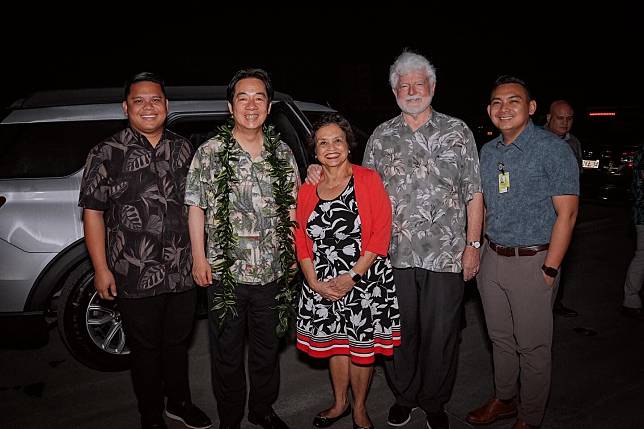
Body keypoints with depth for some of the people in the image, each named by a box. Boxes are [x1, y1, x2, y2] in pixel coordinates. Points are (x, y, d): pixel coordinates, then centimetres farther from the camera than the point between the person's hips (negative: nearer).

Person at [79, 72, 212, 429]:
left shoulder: (183, 149, 6)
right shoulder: (107, 153, -6)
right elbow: (92, 211, -6)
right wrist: (101, 269, -9)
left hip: (183, 272, 4)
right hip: (136, 277, -3)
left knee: (178, 341, 19)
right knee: (145, 347, 11)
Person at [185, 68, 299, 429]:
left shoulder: (283, 152, 4)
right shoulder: (209, 152, -5)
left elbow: (291, 206, 10)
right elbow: (196, 207, -3)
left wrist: (295, 250, 5)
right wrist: (199, 257, -6)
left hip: (272, 271, 3)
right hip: (225, 271, -2)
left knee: (267, 346, 18)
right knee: (227, 351, 12)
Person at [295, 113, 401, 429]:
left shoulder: (369, 180, -7)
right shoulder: (307, 190, 4)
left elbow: (381, 234, -12)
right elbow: (301, 240, 5)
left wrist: (351, 277, -16)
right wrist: (314, 282, -6)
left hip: (364, 280, -3)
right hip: (322, 284, 3)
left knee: (361, 345, 8)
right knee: (334, 342, 16)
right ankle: (340, 403, 38)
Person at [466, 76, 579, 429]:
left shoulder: (552, 149, -11)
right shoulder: (488, 151, 8)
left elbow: (566, 213, -14)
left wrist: (550, 269, -16)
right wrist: (478, 249, 9)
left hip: (532, 261, -6)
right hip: (492, 258, 6)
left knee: (532, 346, 6)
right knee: (500, 338, 18)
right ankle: (503, 400, 37)